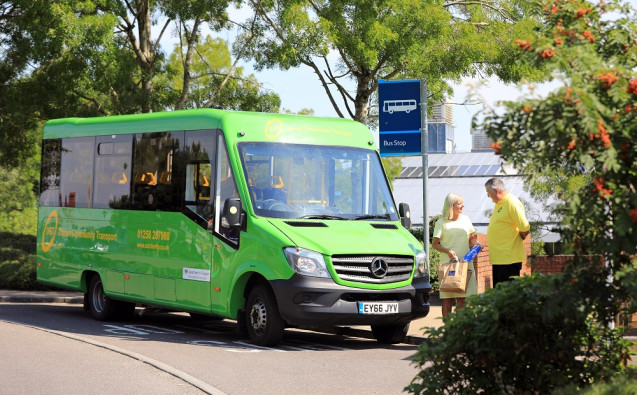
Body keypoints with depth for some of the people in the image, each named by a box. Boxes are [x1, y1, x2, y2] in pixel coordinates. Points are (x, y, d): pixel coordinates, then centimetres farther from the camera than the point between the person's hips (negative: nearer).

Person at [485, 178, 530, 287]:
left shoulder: (512, 203, -14)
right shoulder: (499, 203, 15)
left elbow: (525, 229, -16)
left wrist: (519, 240, 1)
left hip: (509, 258, -10)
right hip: (497, 258, 10)